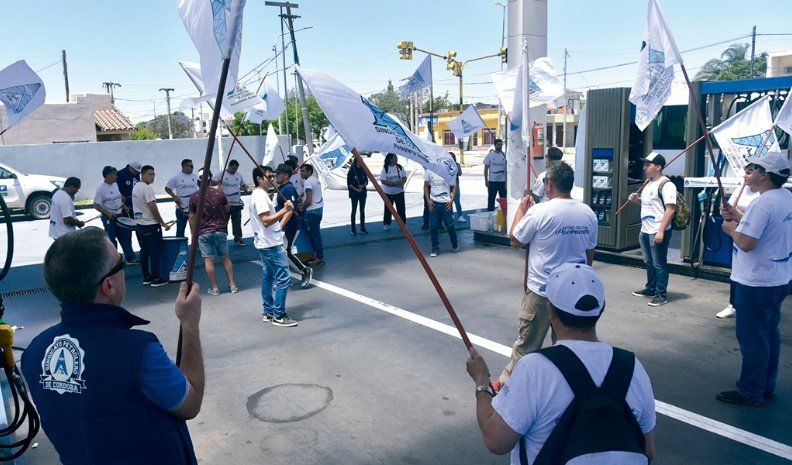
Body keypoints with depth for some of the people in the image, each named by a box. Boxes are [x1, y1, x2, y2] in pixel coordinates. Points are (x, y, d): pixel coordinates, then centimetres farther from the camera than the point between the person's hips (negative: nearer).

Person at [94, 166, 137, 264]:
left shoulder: (115, 184, 5)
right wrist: (108, 213, -27)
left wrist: (124, 206, 10)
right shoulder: (101, 189, -17)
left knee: (125, 237, 12)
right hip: (109, 218, -8)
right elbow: (96, 205, -17)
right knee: (111, 239, 3)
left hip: (119, 215, 8)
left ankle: (130, 258, 21)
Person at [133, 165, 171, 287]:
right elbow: (153, 208, -20)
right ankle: (156, 279, 2)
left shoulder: (135, 187, 12)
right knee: (155, 252, -1)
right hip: (151, 225, -9)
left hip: (139, 225, 9)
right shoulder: (147, 188, -17)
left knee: (144, 251, 14)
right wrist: (163, 223, -13)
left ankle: (146, 277, 20)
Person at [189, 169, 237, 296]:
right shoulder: (220, 193, -5)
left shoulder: (194, 197, -6)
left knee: (208, 260, 3)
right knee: (225, 258, 13)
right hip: (220, 230, 2)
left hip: (204, 232, -2)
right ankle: (232, 284, 14)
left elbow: (192, 218, 0)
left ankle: (214, 287, 6)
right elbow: (227, 209, 11)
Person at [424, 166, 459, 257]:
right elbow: (426, 186, 8)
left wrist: (452, 199, -7)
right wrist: (428, 201, 0)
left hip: (446, 203, -1)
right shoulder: (429, 171, 0)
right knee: (433, 226, 1)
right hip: (434, 203, 1)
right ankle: (435, 249, 14)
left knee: (450, 225, 4)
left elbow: (454, 186, 5)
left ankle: (455, 244, 28)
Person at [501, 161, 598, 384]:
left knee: (526, 342, 8)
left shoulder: (539, 212, -18)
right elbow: (590, 253, 8)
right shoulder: (588, 213, -2)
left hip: (541, 290, -4)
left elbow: (515, 240, -5)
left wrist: (521, 209, 7)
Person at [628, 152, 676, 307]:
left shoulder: (666, 184, -15)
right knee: (649, 262, 19)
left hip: (658, 232, -9)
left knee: (659, 264, -1)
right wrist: (636, 199, 6)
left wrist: (661, 231, -25)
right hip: (645, 230, 9)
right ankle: (650, 289, 32)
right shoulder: (648, 183, 13)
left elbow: (670, 209, -21)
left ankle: (661, 294, 7)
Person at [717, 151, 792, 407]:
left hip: (756, 282, -10)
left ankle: (750, 392, 11)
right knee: (770, 334, 18)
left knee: (752, 338, 1)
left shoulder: (762, 204, -23)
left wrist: (731, 228, -8)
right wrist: (740, 218, 11)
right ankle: (766, 385, 30)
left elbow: (746, 243, -26)